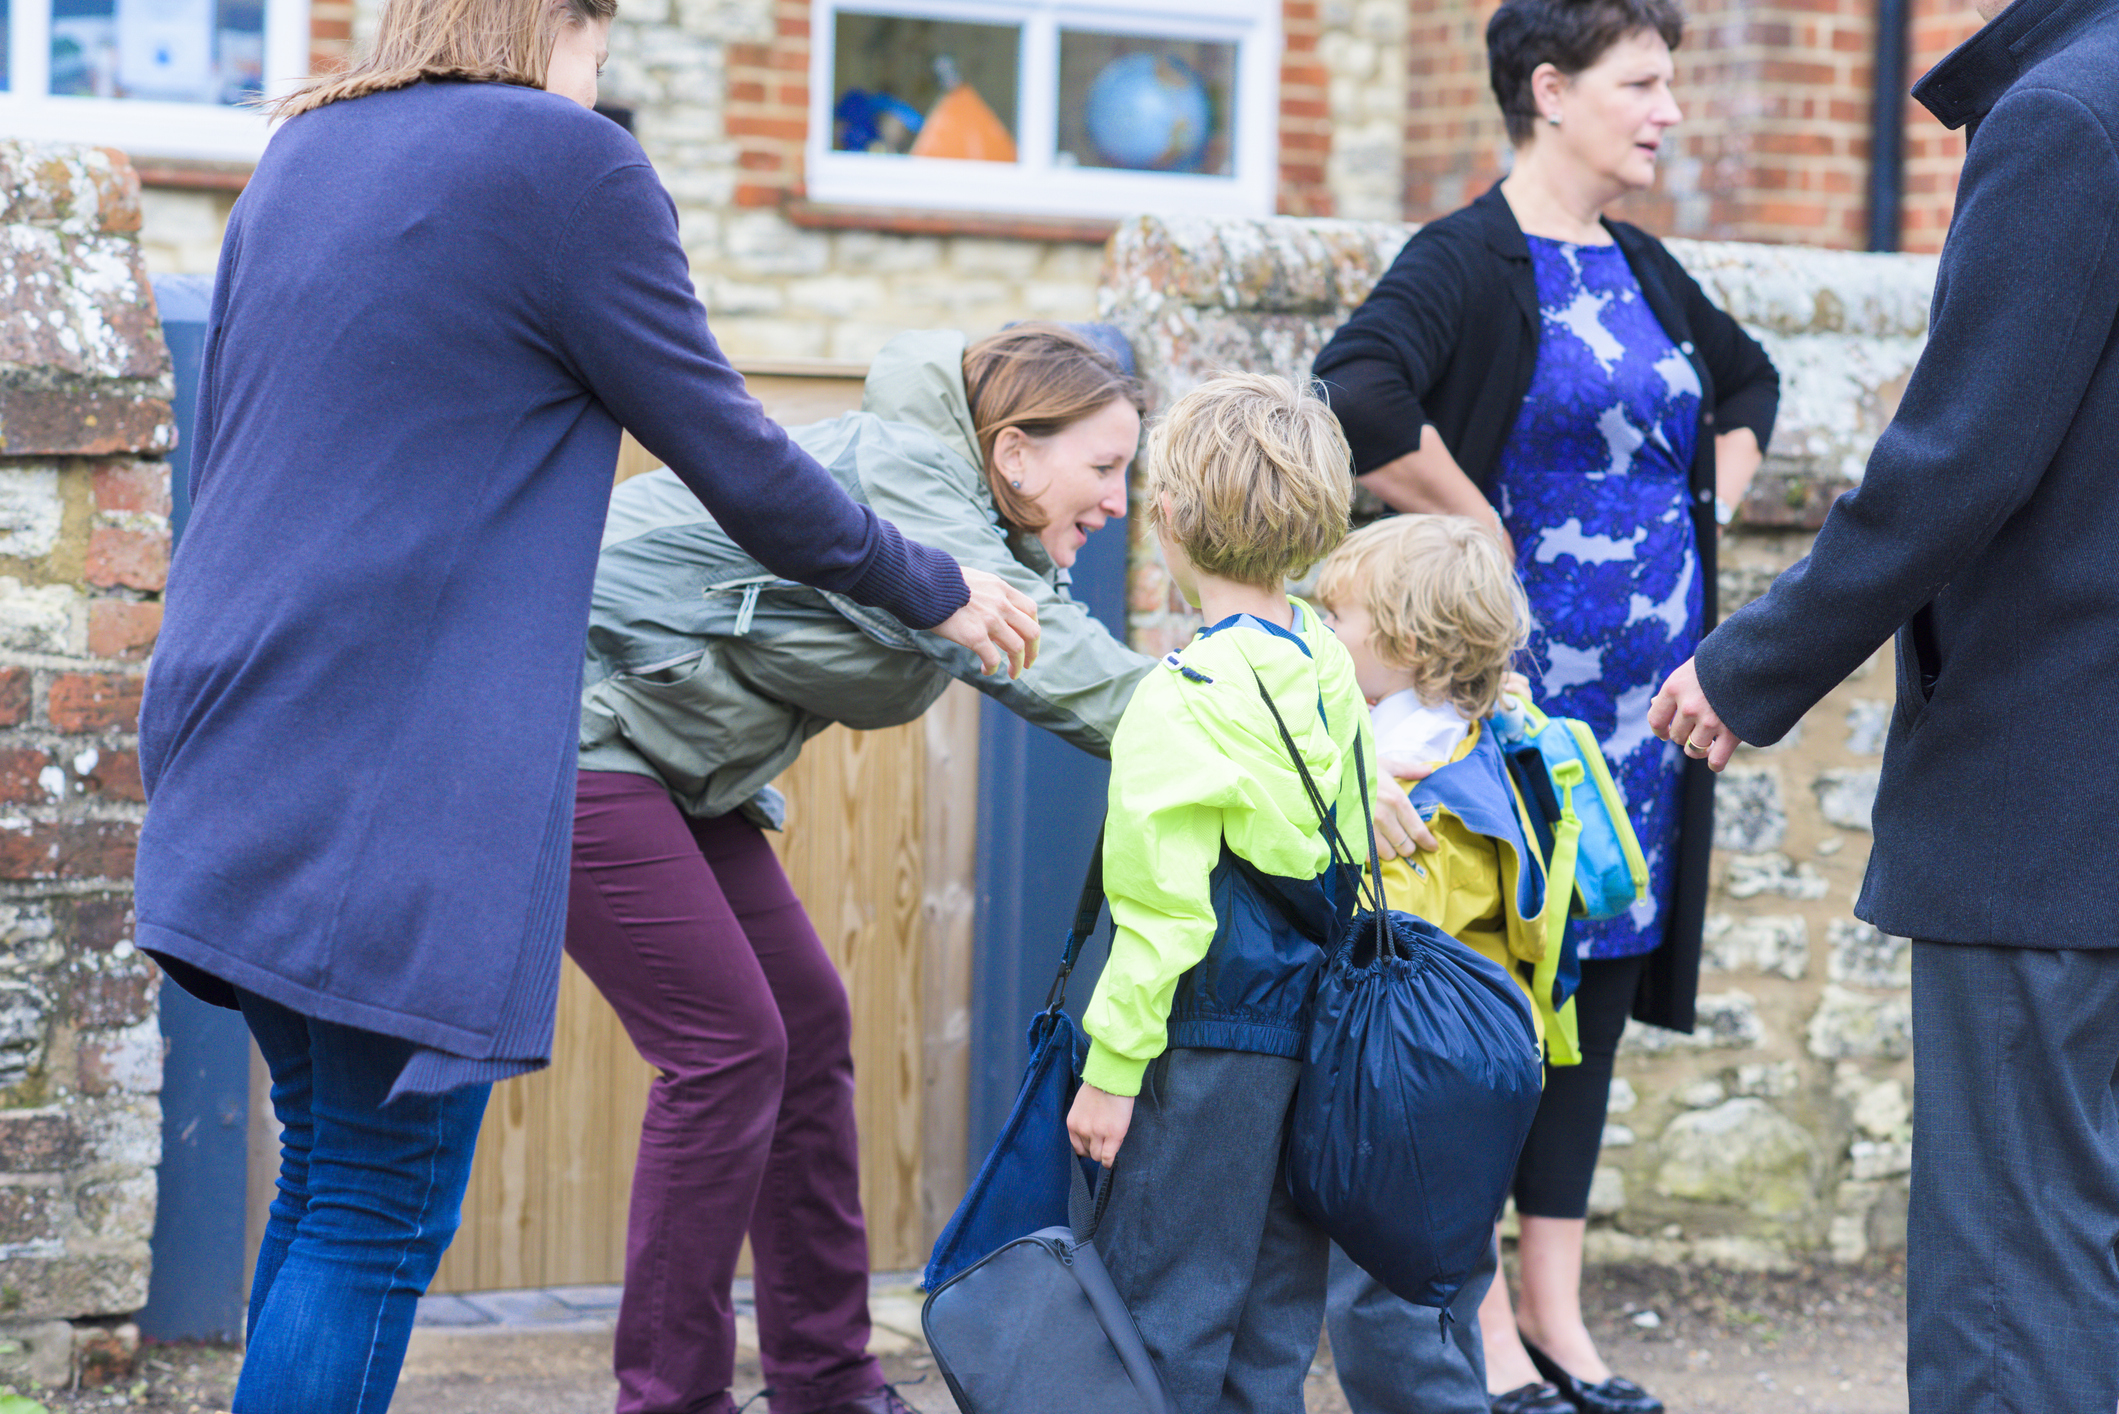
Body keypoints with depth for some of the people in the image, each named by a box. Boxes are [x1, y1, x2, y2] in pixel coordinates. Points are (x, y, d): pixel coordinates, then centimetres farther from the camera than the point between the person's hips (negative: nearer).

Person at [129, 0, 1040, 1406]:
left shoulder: (301, 152, 16)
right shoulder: (568, 160, -6)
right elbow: (737, 460, -1)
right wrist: (938, 591, 13)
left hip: (244, 748, 8)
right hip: (404, 781, -8)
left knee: (328, 1175, 15)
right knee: (379, 1215, -4)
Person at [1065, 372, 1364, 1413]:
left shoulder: (1180, 703, -17)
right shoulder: (1327, 671, 6)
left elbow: (1164, 910, -18)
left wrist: (1111, 1070, -11)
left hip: (1212, 1046, -8)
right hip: (1313, 1034, 8)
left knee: (1165, 1315, -2)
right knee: (1274, 1312, 13)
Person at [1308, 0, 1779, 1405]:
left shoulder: (1644, 270, 13)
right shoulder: (1469, 259, -10)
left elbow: (1748, 383, 32)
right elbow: (1356, 400, -28)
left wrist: (1703, 518, 17)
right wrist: (1488, 526, -19)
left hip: (1646, 697, 8)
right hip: (1516, 687, -7)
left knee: (1595, 986, 10)